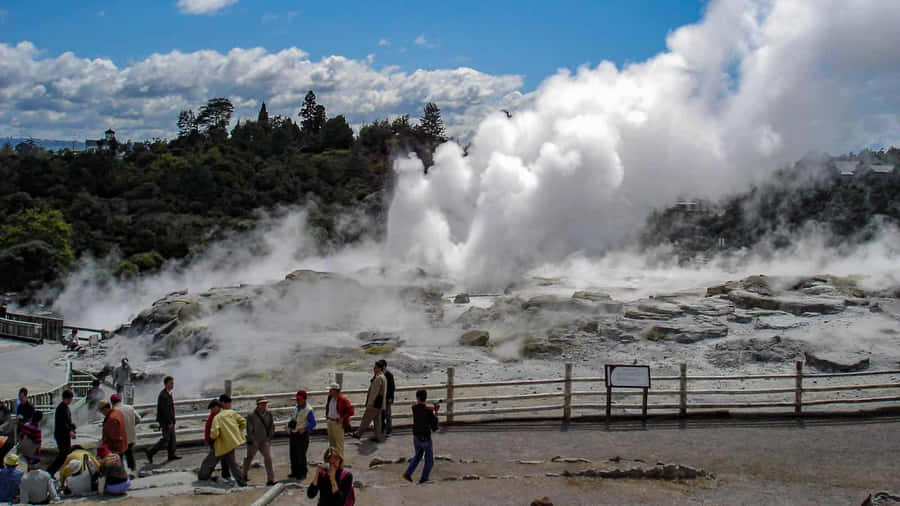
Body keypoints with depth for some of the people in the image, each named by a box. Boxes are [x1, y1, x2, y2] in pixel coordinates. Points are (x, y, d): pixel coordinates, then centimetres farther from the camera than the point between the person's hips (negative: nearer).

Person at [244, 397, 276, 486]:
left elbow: (272, 426, 13)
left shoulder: (268, 414, 0)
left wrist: (269, 437, 5)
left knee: (268, 457, -13)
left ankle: (270, 479, -12)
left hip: (265, 441, 2)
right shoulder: (251, 415, -13)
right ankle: (245, 475, 41)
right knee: (249, 458, 15)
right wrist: (253, 441, -17)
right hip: (253, 442, -2)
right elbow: (249, 430, -14)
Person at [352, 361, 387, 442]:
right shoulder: (383, 377, 14)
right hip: (379, 404, 10)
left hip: (375, 403, -10)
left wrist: (370, 403, -17)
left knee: (366, 418, -1)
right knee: (377, 420, 12)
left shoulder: (378, 378, -18)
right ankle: (378, 437, 14)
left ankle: (358, 434, 6)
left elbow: (374, 392, -20)